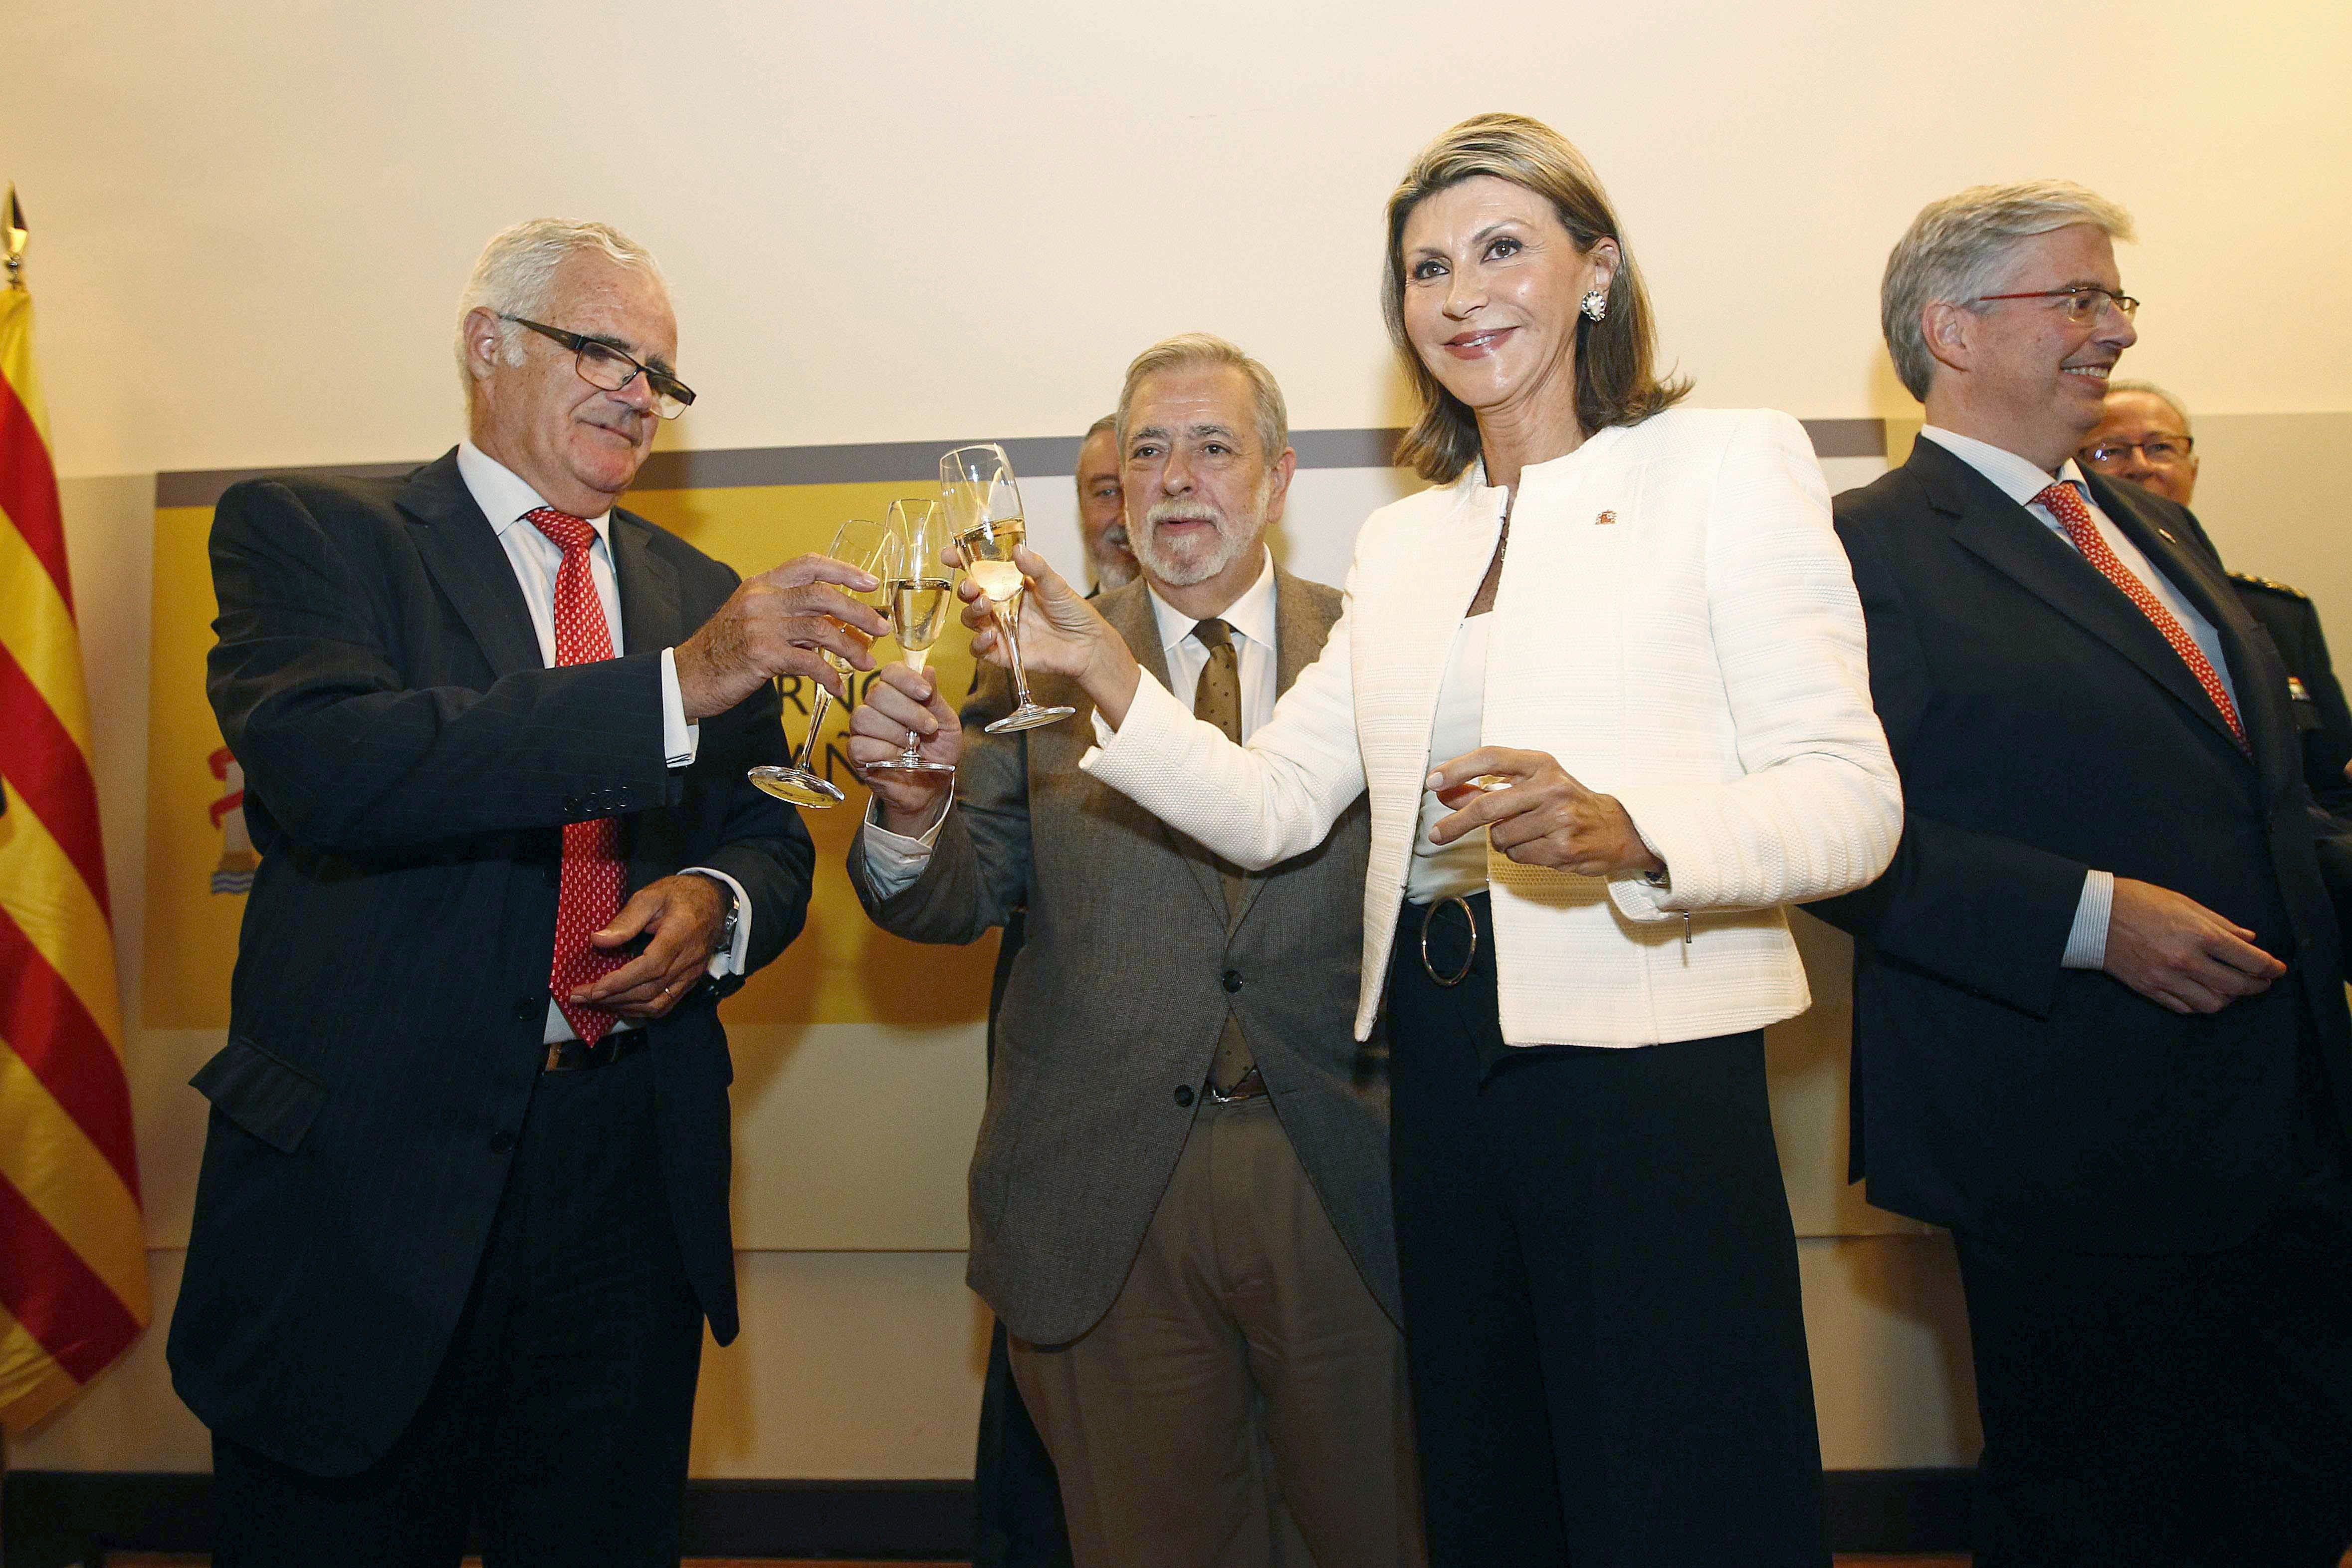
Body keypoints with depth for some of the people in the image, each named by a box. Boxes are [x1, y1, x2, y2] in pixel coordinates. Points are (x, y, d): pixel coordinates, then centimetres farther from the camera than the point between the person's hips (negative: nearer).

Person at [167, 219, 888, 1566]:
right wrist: (679, 685, -28)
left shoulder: (698, 586, 11)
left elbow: (771, 838, 13)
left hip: (633, 1182, 4)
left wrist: (720, 903, -12)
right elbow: (326, 767, -22)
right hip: (370, 1175, -3)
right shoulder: (307, 530, -2)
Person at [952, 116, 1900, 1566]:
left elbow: (1851, 801, -10)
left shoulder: (1729, 466, 0)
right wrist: (1103, 670, -4)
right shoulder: (1404, 540, 15)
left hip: (1648, 1065, -5)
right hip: (1445, 1058, 5)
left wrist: (1620, 827, -28)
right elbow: (1270, 808, 8)